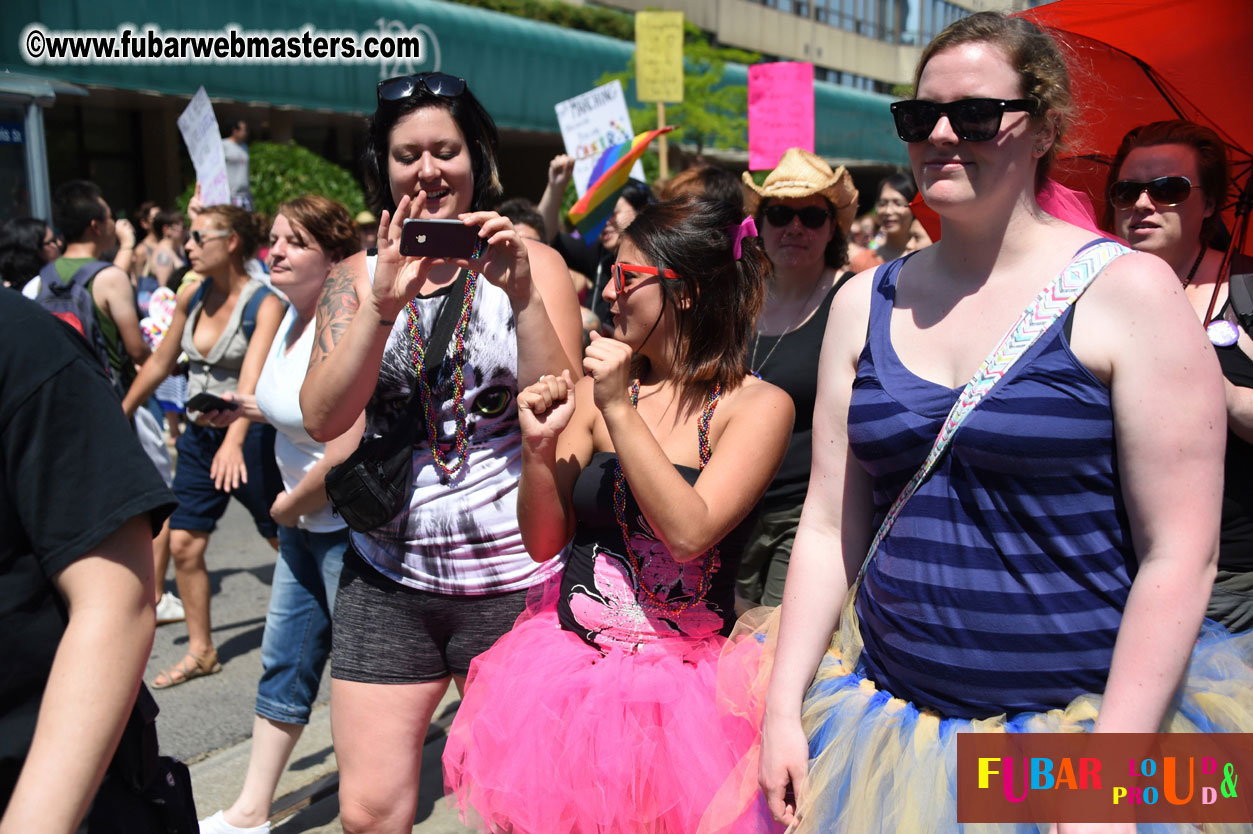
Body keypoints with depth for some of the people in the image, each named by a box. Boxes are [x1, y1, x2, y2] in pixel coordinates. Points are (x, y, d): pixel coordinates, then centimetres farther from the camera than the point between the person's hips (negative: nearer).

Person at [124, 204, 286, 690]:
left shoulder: (265, 303, -17)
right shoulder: (191, 297, 3)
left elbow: (252, 377, -31)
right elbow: (160, 362, 15)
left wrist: (234, 442, -43)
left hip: (249, 437, -6)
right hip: (199, 435, 6)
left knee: (285, 538, 5)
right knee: (182, 543, 3)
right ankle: (201, 650, 17)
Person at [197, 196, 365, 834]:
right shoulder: (291, 314, 6)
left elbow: (345, 451, -26)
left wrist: (288, 506, -11)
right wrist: (251, 409, 5)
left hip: (350, 524, -9)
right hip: (304, 521, 9)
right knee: (284, 661, 16)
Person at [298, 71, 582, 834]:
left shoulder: (531, 263, -1)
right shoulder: (357, 277, 5)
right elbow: (322, 419, -8)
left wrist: (523, 295, -24)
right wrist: (385, 304, -21)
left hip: (513, 578, -1)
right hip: (388, 578, 2)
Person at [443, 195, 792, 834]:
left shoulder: (758, 405, -9)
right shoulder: (598, 386, 1)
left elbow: (688, 534, -22)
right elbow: (542, 542, 2)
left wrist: (619, 410, -22)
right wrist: (539, 448, -15)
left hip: (682, 680, -3)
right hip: (567, 659, 4)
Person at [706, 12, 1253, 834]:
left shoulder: (1126, 291, -9)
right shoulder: (867, 303, 3)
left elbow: (1179, 554, -12)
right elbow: (830, 527, 3)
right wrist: (782, 706, -1)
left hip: (1091, 716, -3)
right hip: (889, 709, 4)